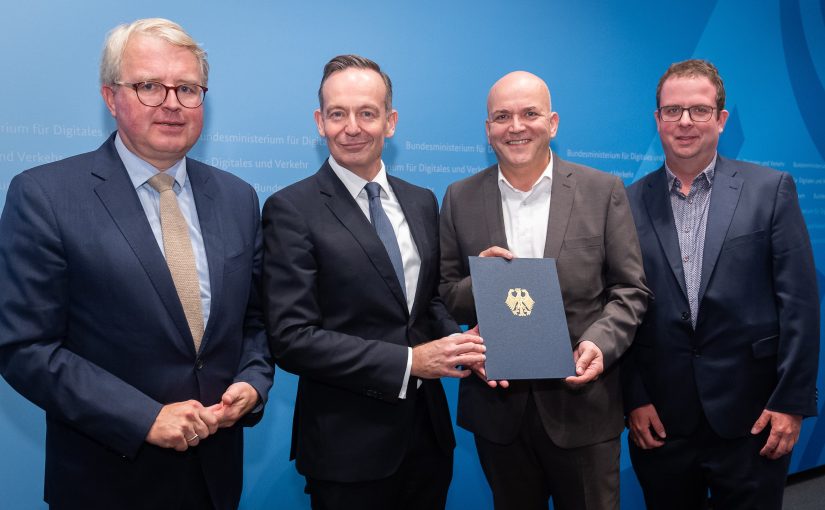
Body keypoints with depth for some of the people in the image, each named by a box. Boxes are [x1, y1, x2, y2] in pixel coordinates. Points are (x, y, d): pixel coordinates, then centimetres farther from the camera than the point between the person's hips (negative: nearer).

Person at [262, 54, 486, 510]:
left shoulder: (422, 202, 6)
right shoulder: (291, 210, -12)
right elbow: (290, 337, -17)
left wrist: (460, 344, -7)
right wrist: (408, 361, -21)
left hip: (428, 430, 6)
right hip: (349, 442, -5)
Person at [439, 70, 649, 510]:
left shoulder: (603, 191, -2)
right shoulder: (460, 199, 1)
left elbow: (630, 289, 0)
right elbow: (444, 297, 3)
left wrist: (600, 343, -18)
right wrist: (479, 282, -18)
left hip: (582, 405, -1)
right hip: (497, 405, 2)